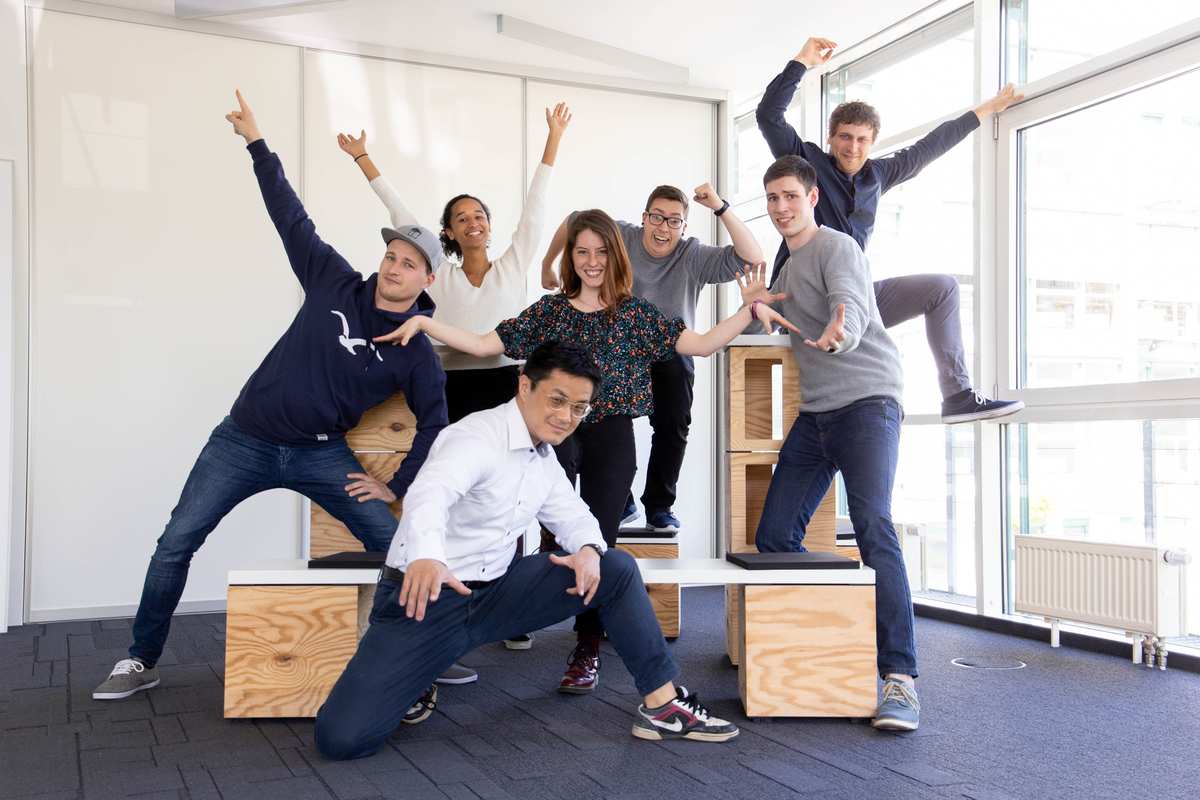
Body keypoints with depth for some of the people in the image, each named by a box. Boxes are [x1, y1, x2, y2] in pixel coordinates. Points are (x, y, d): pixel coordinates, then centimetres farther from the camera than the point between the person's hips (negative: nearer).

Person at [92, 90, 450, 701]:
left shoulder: (417, 355, -6)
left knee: (395, 545, -11)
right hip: (244, 441, 1)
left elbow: (434, 427, 0)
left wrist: (397, 486, -4)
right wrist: (256, 141, -1)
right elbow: (291, 217, -1)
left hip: (322, 454, 0)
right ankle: (141, 662, 15)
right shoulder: (336, 286, -4)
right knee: (176, 543, -2)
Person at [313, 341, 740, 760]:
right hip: (423, 598, -7)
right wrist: (425, 556, -61)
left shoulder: (544, 457, 8)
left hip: (495, 592, 7)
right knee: (341, 737, -22)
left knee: (617, 569, -4)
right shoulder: (477, 437, -19)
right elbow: (429, 493, -39)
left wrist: (588, 549, -9)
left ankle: (662, 705, 3)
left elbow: (571, 513, 17)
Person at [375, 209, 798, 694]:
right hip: (557, 431, 1)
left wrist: (750, 310, -14)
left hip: (611, 436, 0)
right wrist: (425, 323, -4)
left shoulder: (634, 313, 8)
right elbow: (485, 345, 7)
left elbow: (702, 345, -1)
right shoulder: (549, 311, 11)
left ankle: (587, 650, 11)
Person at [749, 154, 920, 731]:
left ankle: (900, 677, -20)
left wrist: (837, 334, -46)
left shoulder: (837, 247, -3)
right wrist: (760, 308, 13)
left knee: (873, 527, -22)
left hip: (866, 401, -8)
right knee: (774, 537, 2)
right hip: (814, 413, 8)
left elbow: (852, 307, -23)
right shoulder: (787, 266, 23)